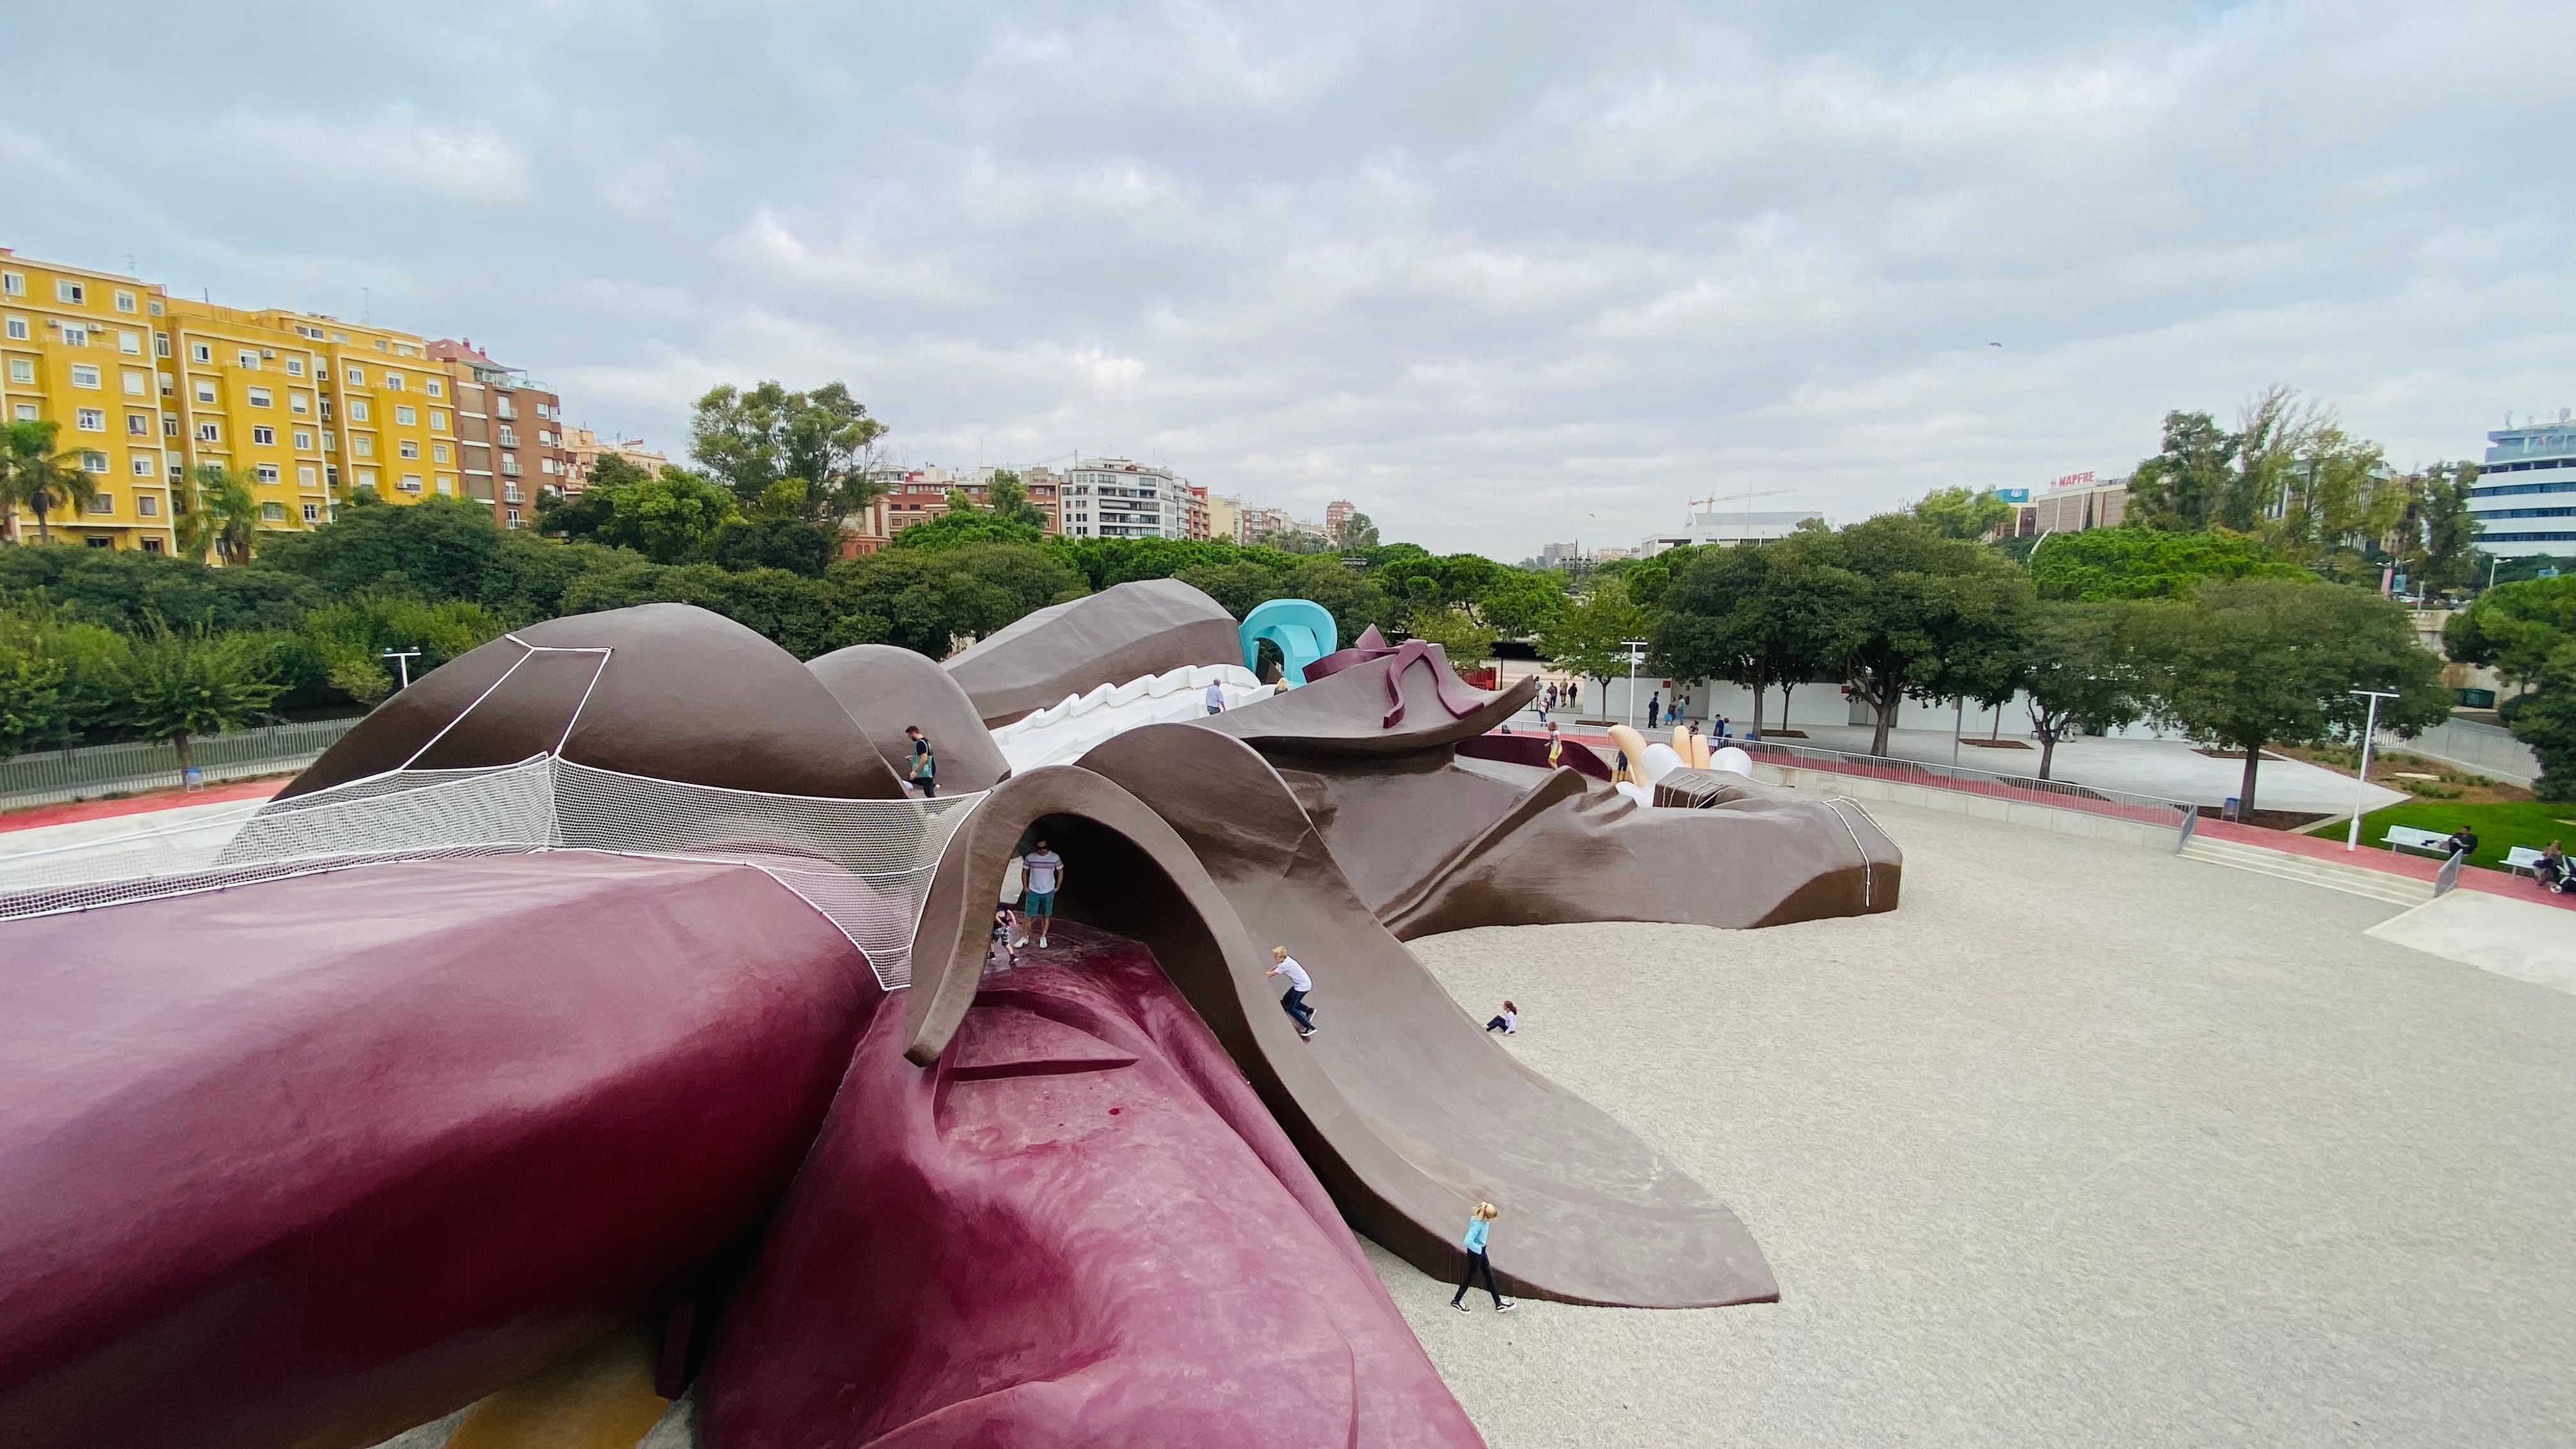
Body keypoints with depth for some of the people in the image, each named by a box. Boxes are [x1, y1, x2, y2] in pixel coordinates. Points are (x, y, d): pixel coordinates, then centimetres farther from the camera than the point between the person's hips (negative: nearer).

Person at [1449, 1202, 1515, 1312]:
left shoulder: (1483, 1219, -10)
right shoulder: (1477, 1225, -36)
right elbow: (1467, 1241, -41)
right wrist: (1478, 1248, -25)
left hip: (1481, 1251, 8)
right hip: (1476, 1253, -8)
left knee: (1489, 1276, 18)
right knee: (1470, 1277, 11)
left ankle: (1499, 1304, 33)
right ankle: (1456, 1301, 31)